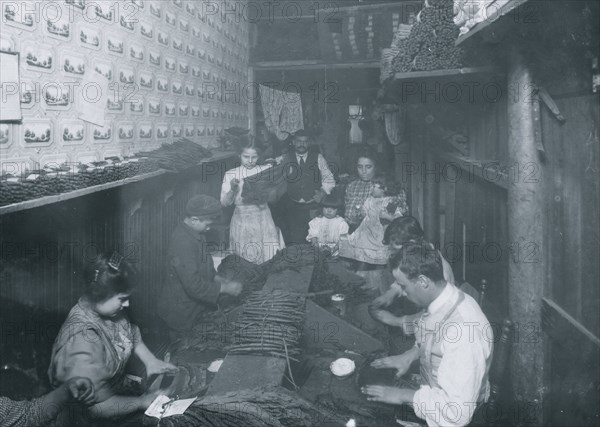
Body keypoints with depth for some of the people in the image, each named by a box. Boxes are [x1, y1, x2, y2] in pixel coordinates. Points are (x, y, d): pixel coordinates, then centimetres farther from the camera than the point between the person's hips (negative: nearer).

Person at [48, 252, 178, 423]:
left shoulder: (108, 309, -11)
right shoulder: (83, 341, -34)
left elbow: (131, 333, 10)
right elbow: (99, 406, -29)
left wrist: (150, 360, 0)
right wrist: (141, 402, -19)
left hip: (117, 387, 7)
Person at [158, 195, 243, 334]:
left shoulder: (195, 235, 1)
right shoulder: (183, 243, -30)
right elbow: (194, 286, -31)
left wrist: (219, 279, 2)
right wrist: (225, 288, -22)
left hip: (195, 307, 9)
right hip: (182, 313, -9)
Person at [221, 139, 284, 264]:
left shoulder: (266, 170, 3)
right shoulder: (230, 174, 1)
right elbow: (225, 203, -2)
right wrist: (232, 188, -19)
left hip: (263, 220, 0)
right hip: (241, 220, 0)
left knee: (269, 258, -2)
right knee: (243, 262, 4)